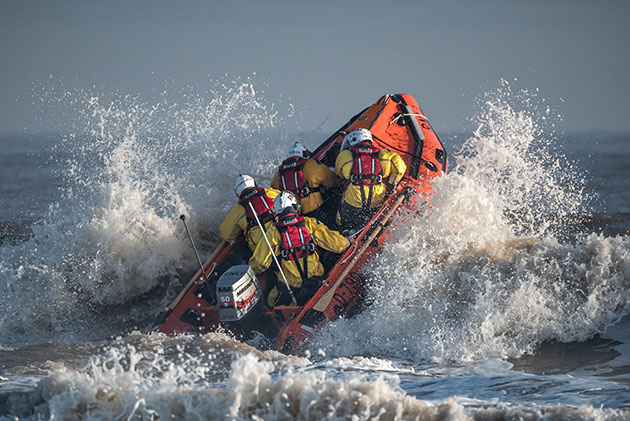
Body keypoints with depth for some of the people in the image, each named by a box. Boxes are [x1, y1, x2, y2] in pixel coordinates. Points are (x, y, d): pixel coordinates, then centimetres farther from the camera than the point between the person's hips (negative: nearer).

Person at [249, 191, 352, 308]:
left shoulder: (273, 232, -8)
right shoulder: (310, 224, -5)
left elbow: (258, 265, -5)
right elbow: (336, 244, -1)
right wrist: (348, 241, 21)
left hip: (290, 287, -1)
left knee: (272, 301, 22)